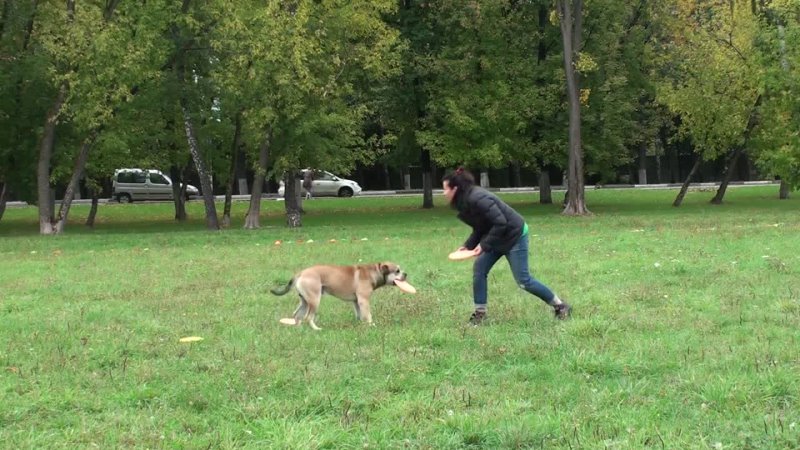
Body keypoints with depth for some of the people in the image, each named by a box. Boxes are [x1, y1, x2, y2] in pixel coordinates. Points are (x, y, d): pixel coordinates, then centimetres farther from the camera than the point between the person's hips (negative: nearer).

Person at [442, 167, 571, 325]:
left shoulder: (477, 199, -29)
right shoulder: (465, 201, 2)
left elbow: (500, 223, -29)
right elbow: (480, 228, 12)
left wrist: (484, 245, -25)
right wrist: (468, 245, 0)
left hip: (514, 235, -9)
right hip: (497, 238, 9)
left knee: (523, 280, -4)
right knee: (479, 269, 0)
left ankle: (560, 307, 11)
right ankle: (479, 313, 8)